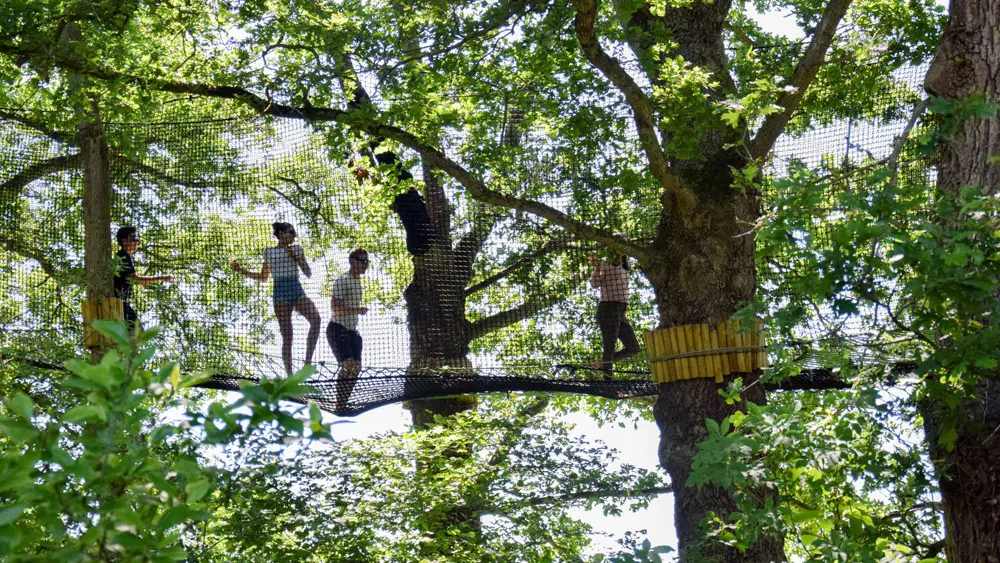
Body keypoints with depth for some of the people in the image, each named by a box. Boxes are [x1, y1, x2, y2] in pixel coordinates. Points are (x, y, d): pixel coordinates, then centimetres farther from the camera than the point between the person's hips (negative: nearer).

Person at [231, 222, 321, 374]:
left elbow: (308, 274, 12)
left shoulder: (296, 250, 18)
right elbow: (263, 278, 19)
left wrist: (295, 257, 0)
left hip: (297, 290, 1)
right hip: (281, 291, -1)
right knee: (286, 336, -8)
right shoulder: (270, 252, 15)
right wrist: (242, 271, 7)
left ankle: (308, 362, -25)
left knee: (315, 318, -28)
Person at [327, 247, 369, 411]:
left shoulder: (357, 280, 15)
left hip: (352, 330, 9)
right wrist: (357, 311, -27)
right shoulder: (343, 280, -14)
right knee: (348, 365, -19)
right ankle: (340, 406, -15)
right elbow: (335, 307, -22)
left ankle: (343, 403, 10)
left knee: (356, 367, 2)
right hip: (338, 329, -9)